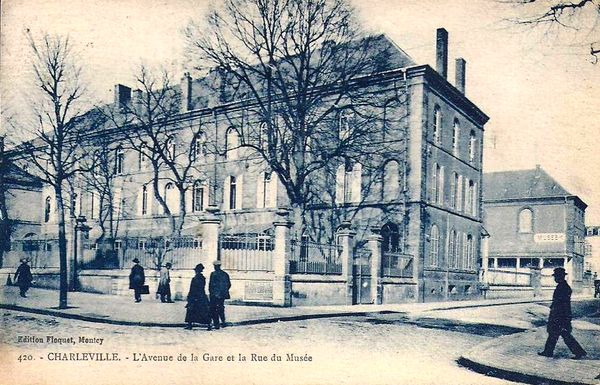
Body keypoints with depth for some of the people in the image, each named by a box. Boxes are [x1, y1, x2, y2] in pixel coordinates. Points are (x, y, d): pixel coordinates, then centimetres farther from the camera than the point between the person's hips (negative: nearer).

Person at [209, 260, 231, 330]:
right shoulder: (225, 274, 5)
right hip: (222, 295, 5)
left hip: (214, 295, -5)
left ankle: (216, 324, 1)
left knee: (213, 310, 4)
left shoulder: (213, 274, -11)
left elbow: (210, 284, -13)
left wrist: (210, 292, 1)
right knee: (221, 309, 18)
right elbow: (229, 285, 8)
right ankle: (223, 321, 7)